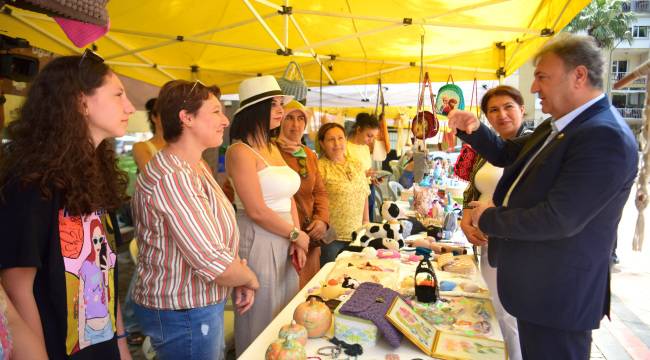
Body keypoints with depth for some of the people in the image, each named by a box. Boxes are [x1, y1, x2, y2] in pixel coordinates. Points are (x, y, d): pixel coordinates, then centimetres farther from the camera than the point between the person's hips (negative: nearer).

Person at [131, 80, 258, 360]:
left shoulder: (197, 167, 5)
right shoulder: (172, 178, -27)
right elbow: (213, 262, -30)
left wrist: (240, 279, -1)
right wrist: (250, 279, -10)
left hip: (203, 305, 9)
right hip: (183, 316, -9)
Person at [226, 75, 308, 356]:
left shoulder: (273, 149, 12)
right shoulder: (240, 152, -13)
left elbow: (288, 198, 11)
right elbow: (257, 211, -18)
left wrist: (297, 243, 1)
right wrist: (296, 235, -7)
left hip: (285, 243, 8)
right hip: (258, 243, -8)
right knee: (262, 322, 9)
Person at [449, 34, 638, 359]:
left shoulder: (605, 137, -25)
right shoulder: (559, 126, 6)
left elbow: (558, 219, -31)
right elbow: (508, 154, 17)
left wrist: (488, 219, -17)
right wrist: (474, 130, -2)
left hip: (557, 296, -9)